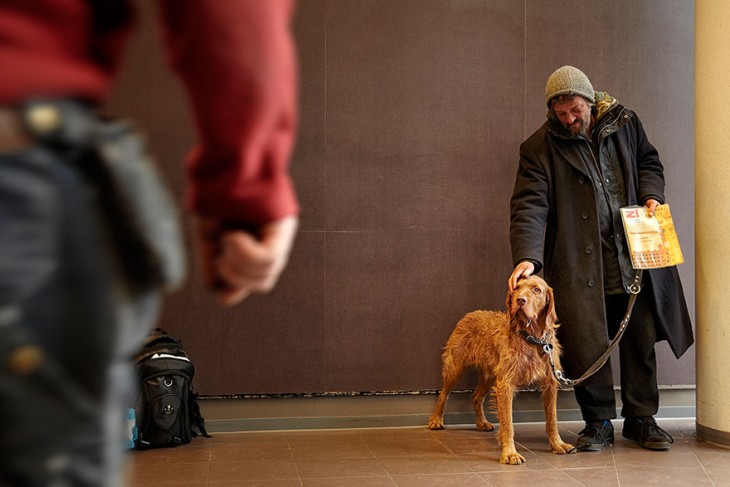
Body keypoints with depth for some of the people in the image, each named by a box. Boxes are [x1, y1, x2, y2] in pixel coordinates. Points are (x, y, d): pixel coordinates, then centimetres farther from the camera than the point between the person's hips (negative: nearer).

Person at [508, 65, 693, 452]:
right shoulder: (540, 148, -5)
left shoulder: (625, 123, 5)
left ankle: (641, 418, 22)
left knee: (641, 339, 8)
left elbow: (649, 162, 21)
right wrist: (526, 257, -27)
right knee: (587, 345, -3)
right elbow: (529, 206, -13)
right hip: (580, 264, -3)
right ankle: (598, 423, 14)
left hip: (634, 256, 3)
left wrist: (651, 195, 0)